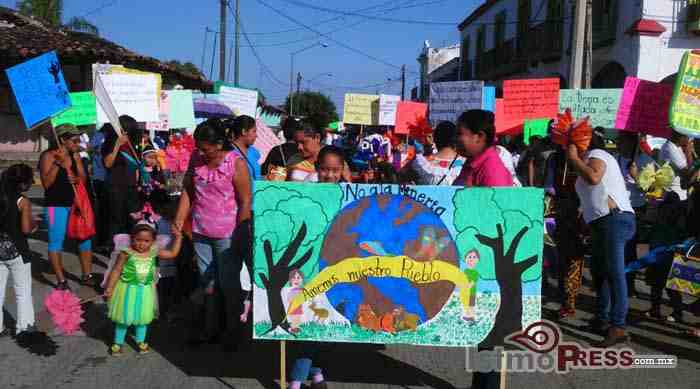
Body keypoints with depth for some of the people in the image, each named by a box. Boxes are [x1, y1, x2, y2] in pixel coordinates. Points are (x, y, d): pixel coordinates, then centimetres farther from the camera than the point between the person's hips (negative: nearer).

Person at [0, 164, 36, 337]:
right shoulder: (23, 202, -14)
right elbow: (26, 229, -18)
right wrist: (34, 224, 2)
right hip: (16, 250, -5)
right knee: (23, 291, 10)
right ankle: (24, 325, 16)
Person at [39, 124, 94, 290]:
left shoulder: (75, 155, 6)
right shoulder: (48, 156, -9)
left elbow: (84, 178, 7)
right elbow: (46, 183, -17)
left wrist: (77, 179, -16)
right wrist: (58, 162, -23)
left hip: (76, 202, 6)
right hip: (56, 205, -6)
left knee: (85, 237, 6)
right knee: (56, 241, -1)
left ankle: (87, 276, 18)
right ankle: (61, 280, 5)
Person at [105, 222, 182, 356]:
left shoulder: (153, 253, -5)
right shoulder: (127, 253, -15)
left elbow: (173, 254, 5)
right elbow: (116, 271, -9)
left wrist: (178, 237, 0)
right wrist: (109, 288, -9)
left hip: (145, 291, 3)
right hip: (128, 290, -3)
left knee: (143, 317, 15)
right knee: (123, 317, 9)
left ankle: (141, 341, 33)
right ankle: (118, 342, 26)